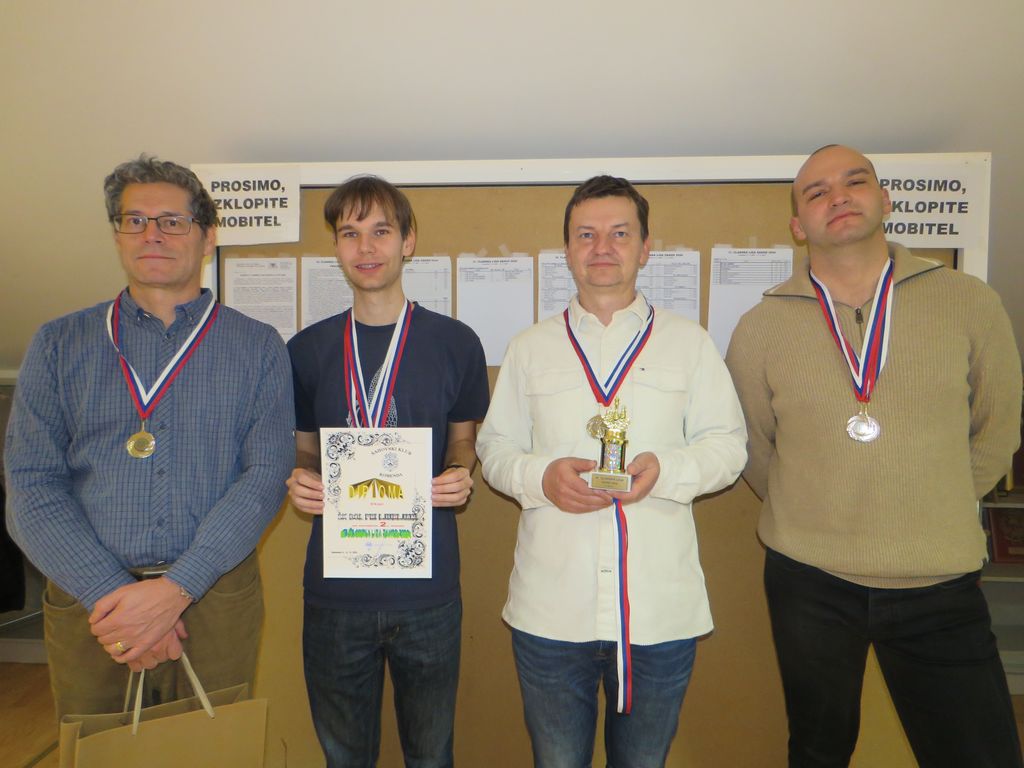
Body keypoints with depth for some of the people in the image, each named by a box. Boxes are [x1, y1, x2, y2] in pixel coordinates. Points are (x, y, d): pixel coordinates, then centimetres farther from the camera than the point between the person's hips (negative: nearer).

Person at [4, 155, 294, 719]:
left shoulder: (258, 348, 1)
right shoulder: (59, 344, 5)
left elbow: (265, 476, -8)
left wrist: (175, 589, -17)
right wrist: (112, 593, -15)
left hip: (216, 603, -1)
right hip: (87, 604, 1)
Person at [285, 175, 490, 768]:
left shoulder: (455, 342, -2)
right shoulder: (307, 349, 3)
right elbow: (304, 451, 12)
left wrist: (461, 477, -12)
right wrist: (299, 482, -9)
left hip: (428, 588, -1)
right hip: (335, 588, 2)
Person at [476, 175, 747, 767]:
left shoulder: (690, 342, 5)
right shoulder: (530, 347, 7)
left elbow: (728, 444, 4)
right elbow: (495, 447, 8)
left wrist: (668, 469, -16)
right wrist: (540, 476, -13)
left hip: (660, 610, 0)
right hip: (550, 610, 1)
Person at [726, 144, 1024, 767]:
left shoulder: (971, 304, -2)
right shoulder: (761, 328, -4)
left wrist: (933, 515, 9)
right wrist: (809, 519, 8)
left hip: (941, 584, 0)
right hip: (808, 582, 0)